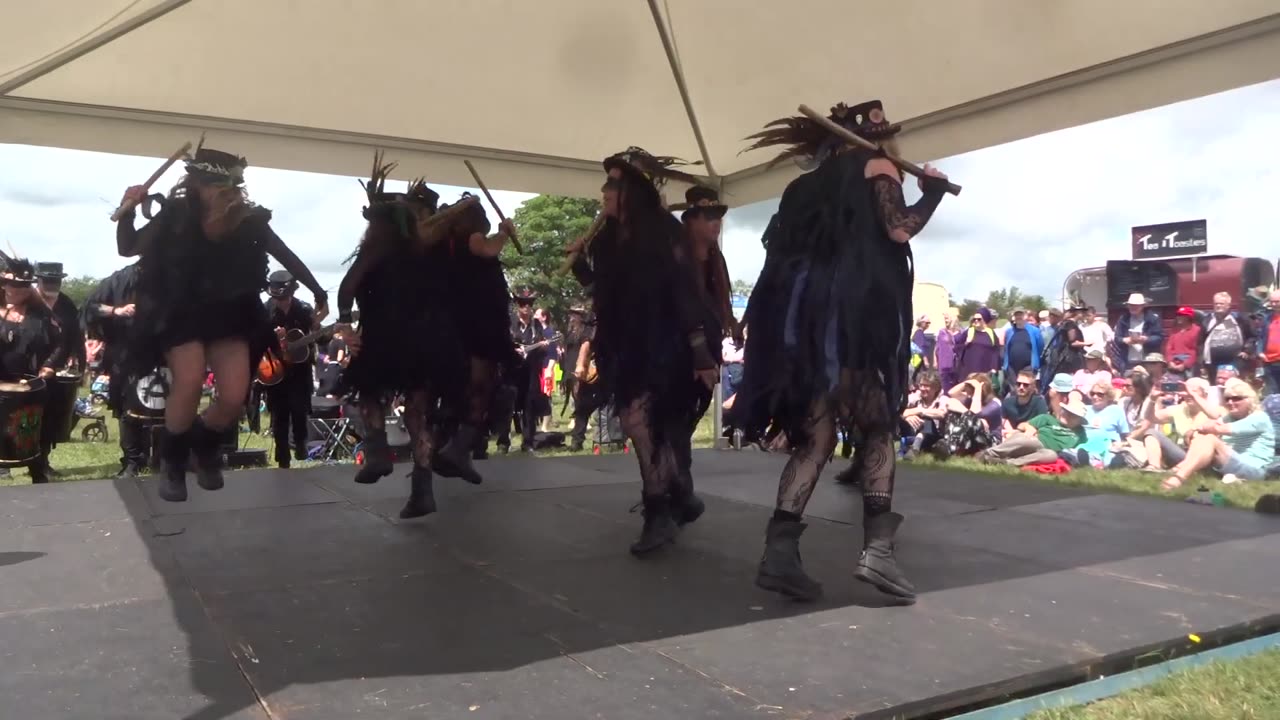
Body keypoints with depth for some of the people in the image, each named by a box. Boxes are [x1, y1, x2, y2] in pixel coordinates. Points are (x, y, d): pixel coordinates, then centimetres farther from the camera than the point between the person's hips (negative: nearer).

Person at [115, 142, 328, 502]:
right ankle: (173, 461, 1)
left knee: (234, 397, -10)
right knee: (189, 382, -24)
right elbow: (128, 248, -4)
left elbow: (288, 257, 3)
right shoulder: (175, 216, -10)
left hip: (229, 318, 2)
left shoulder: (249, 221, -9)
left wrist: (318, 293, 3)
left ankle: (205, 445, 25)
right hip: (181, 317, -2)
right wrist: (128, 210, -21)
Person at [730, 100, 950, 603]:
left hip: (800, 318, 5)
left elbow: (780, 247, 20)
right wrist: (934, 193, 9)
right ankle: (877, 547, -11)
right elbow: (899, 230, -5)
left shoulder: (806, 185, 26)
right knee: (879, 427, 4)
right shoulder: (876, 168, 9)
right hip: (855, 317, -5)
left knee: (814, 436, 5)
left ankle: (780, 550, -9)